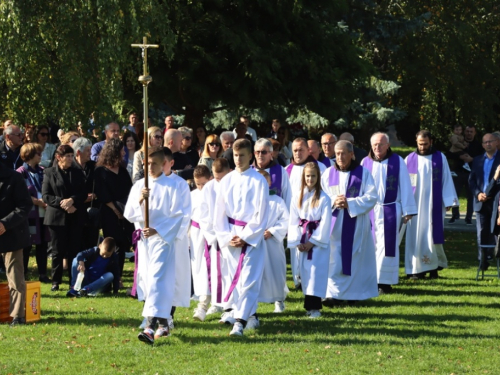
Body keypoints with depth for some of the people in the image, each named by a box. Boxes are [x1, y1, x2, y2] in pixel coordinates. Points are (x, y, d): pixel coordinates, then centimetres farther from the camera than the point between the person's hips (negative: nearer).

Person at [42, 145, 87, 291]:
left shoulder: (78, 173, 11)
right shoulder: (49, 172, 3)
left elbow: (84, 194, 5)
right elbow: (45, 196, -3)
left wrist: (72, 200, -14)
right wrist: (62, 203, -15)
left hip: (76, 217, 2)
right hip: (56, 217, -2)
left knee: (74, 250, 0)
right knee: (58, 250, 1)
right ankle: (56, 282, 9)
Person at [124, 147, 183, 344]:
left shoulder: (171, 186, -4)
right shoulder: (138, 186, 9)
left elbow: (177, 215, -7)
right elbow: (129, 215, 5)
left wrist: (156, 230, -16)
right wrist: (140, 200, -13)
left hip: (162, 238, -6)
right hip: (143, 239, 6)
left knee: (157, 280, -16)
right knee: (146, 279, 9)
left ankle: (150, 327, -26)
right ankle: (163, 324, 22)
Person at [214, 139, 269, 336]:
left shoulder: (258, 181, -5)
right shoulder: (226, 181, 7)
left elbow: (261, 214, -7)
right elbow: (220, 212, 9)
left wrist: (245, 237, -11)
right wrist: (226, 237, -3)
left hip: (252, 236, -5)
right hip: (231, 237, 5)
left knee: (248, 279, -11)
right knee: (233, 277, 6)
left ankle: (240, 321, -17)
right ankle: (250, 315, 18)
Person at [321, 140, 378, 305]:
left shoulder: (363, 173, 0)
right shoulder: (328, 173, 7)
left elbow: (371, 197, -6)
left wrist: (350, 203, -17)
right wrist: (333, 202, -14)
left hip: (356, 223, -2)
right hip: (335, 224, 2)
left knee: (355, 259, 1)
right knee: (334, 259, -6)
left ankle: (354, 292, 11)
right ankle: (334, 294, -6)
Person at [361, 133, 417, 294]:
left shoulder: (397, 162, 1)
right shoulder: (365, 162, 6)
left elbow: (405, 186, 1)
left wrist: (407, 211, -1)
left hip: (390, 211, -2)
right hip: (369, 211, 2)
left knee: (386, 246, -4)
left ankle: (385, 282, 0)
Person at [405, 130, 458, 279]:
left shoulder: (440, 158, 3)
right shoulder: (410, 159, 5)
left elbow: (447, 180, 3)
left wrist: (449, 201, -2)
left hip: (434, 205, -1)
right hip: (415, 204, 1)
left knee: (434, 236, -2)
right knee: (416, 236, -1)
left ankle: (435, 266, 10)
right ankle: (417, 269, 2)